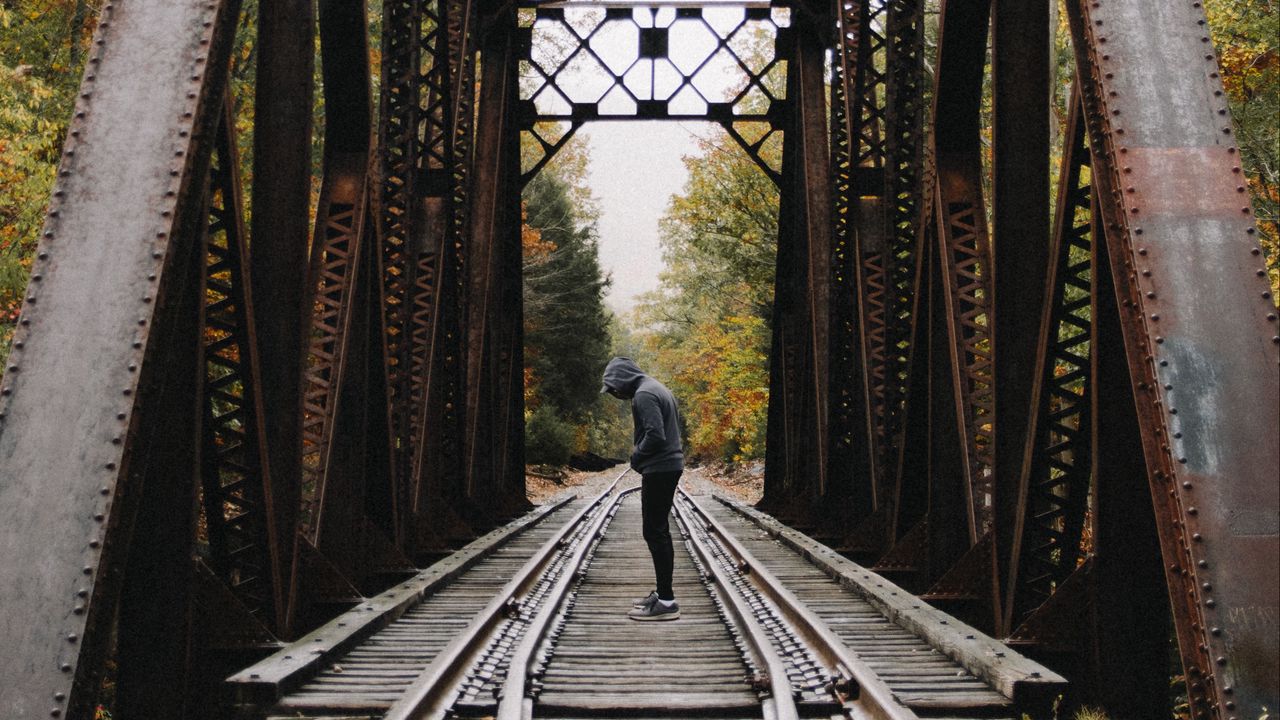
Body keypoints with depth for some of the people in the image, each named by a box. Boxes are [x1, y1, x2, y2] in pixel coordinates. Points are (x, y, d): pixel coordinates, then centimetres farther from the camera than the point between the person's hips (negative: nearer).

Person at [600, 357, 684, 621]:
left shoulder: (643, 395, -15)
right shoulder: (657, 388, 17)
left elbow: (655, 435, -25)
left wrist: (637, 457, -9)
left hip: (659, 469, -10)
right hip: (671, 465, 10)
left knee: (654, 532, -7)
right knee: (659, 530, 15)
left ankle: (666, 602, -6)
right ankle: (663, 593, 21)